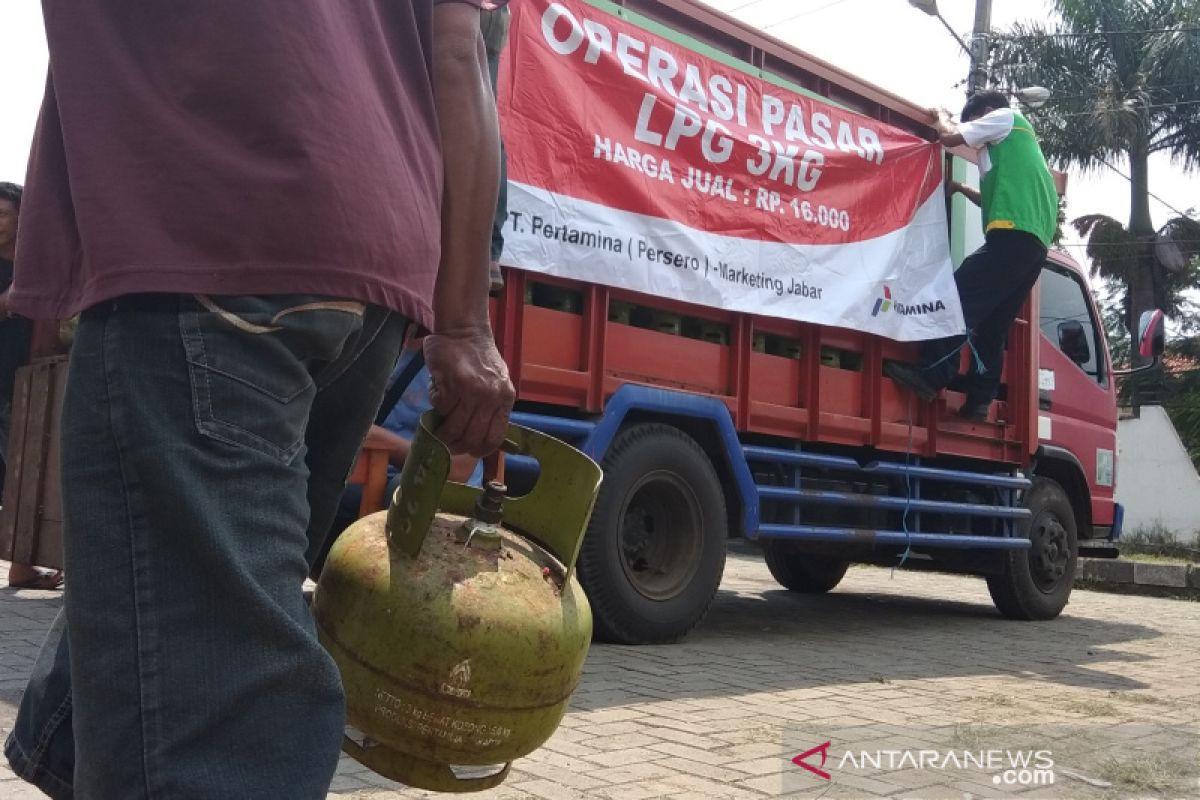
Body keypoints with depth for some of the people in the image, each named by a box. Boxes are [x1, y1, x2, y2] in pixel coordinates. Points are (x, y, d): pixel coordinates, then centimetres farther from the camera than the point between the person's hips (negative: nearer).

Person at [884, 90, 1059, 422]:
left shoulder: (1006, 118, 11)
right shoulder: (1016, 142, 36)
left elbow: (951, 136, 6)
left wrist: (941, 116, 25)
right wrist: (961, 189, 32)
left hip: (1014, 234, -10)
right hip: (1034, 243, 10)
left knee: (961, 296, -17)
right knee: (993, 326, 7)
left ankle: (930, 375, -26)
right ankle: (978, 400, 2)